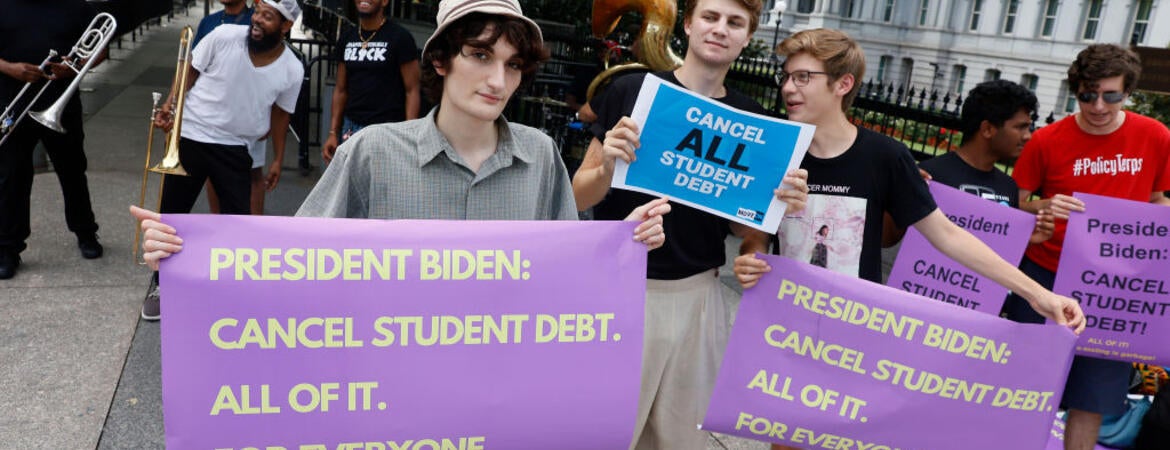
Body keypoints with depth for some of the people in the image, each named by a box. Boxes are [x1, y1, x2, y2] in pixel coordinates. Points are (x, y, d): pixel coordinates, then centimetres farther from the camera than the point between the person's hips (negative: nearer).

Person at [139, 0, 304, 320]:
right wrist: (170, 104, -13)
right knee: (171, 213, 8)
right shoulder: (224, 36, -15)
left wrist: (278, 159, 8)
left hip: (235, 148, 1)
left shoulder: (292, 70, -10)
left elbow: (280, 113, 5)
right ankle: (160, 283, 28)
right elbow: (191, 71, -1)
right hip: (191, 137, 0)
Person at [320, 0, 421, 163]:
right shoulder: (346, 39, 11)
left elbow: (411, 91, -8)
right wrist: (333, 133, 10)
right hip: (351, 129, 5)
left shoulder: (399, 37, -6)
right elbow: (341, 90, 16)